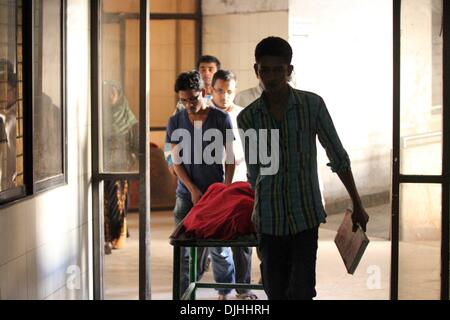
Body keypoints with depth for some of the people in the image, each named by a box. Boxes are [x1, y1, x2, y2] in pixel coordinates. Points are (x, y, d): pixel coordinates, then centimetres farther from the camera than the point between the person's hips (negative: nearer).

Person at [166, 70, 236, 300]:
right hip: (186, 193, 2)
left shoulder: (221, 119, -3)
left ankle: (225, 293, 19)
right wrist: (193, 190, -7)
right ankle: (183, 293, 11)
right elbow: (177, 161, 3)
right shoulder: (175, 122, 2)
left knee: (219, 246, 3)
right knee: (183, 246, 1)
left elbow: (230, 158, 0)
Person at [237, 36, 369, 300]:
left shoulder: (313, 105, -6)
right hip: (269, 220, 2)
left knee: (302, 291, -7)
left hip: (307, 216, -2)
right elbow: (254, 171, 9)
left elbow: (338, 157, 1)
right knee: (275, 292, 8)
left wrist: (357, 205, 5)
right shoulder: (247, 118, -2)